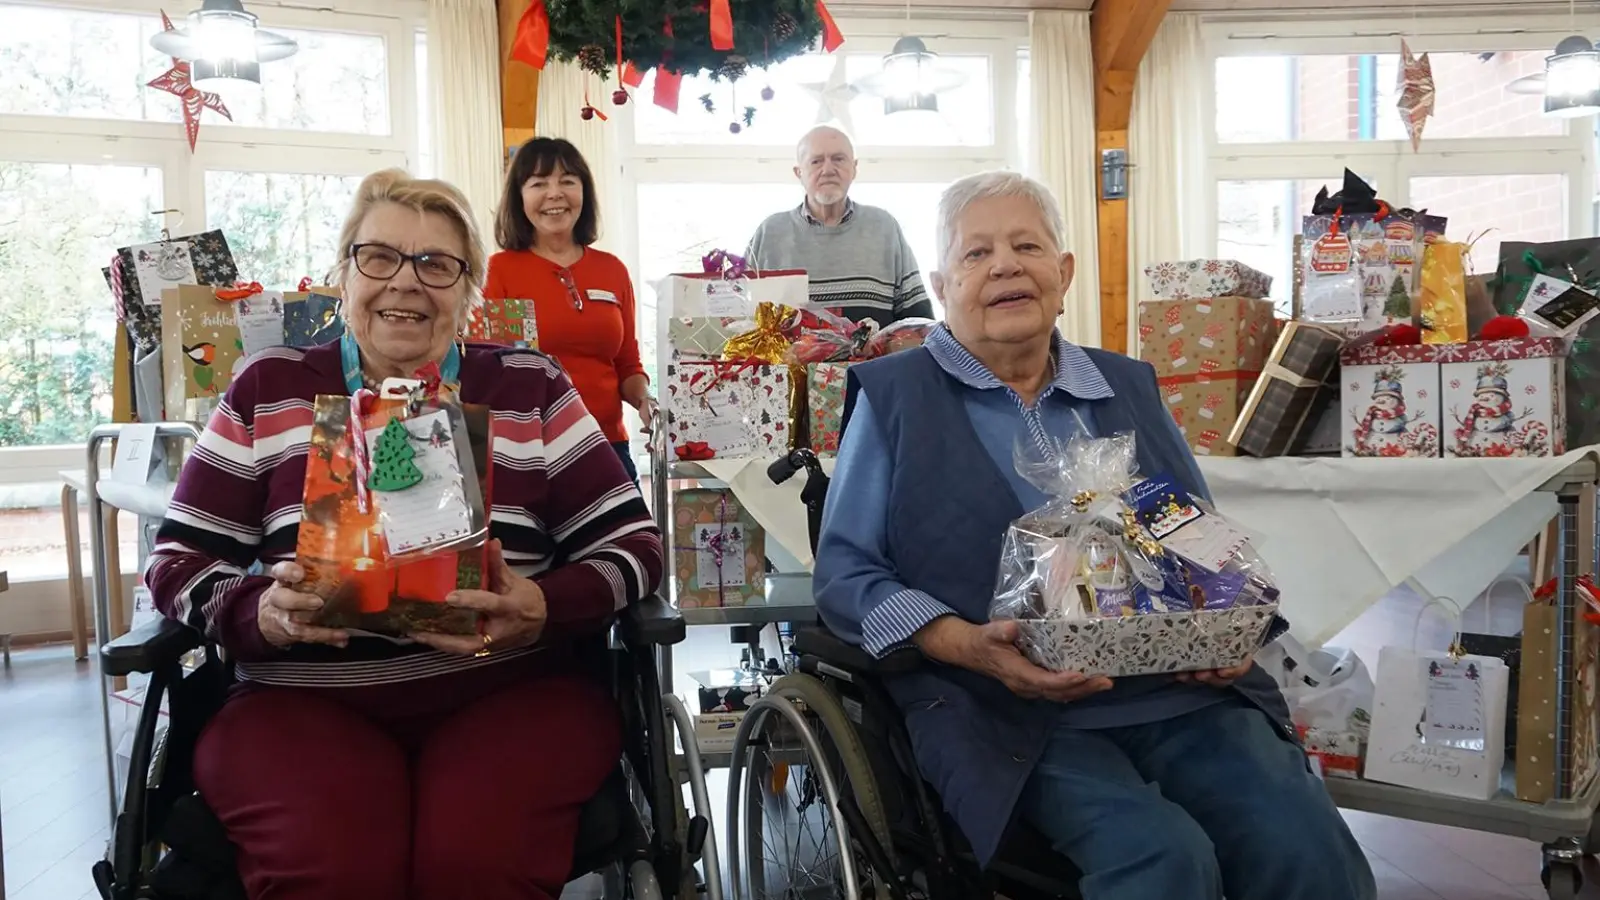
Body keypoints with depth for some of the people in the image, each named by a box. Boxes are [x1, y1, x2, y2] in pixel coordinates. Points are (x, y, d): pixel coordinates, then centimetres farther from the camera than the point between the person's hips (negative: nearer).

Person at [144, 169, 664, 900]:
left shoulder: (530, 387, 9)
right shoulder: (268, 391, 11)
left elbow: (632, 543, 5)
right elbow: (177, 562, 10)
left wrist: (544, 611, -15)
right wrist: (260, 611, -13)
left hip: (515, 689, 0)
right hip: (304, 698, 1)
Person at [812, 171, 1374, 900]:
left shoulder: (1128, 387, 19)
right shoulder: (893, 397, 5)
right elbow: (843, 573, 0)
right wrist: (974, 647, -16)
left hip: (1182, 692, 4)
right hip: (1013, 712, -4)